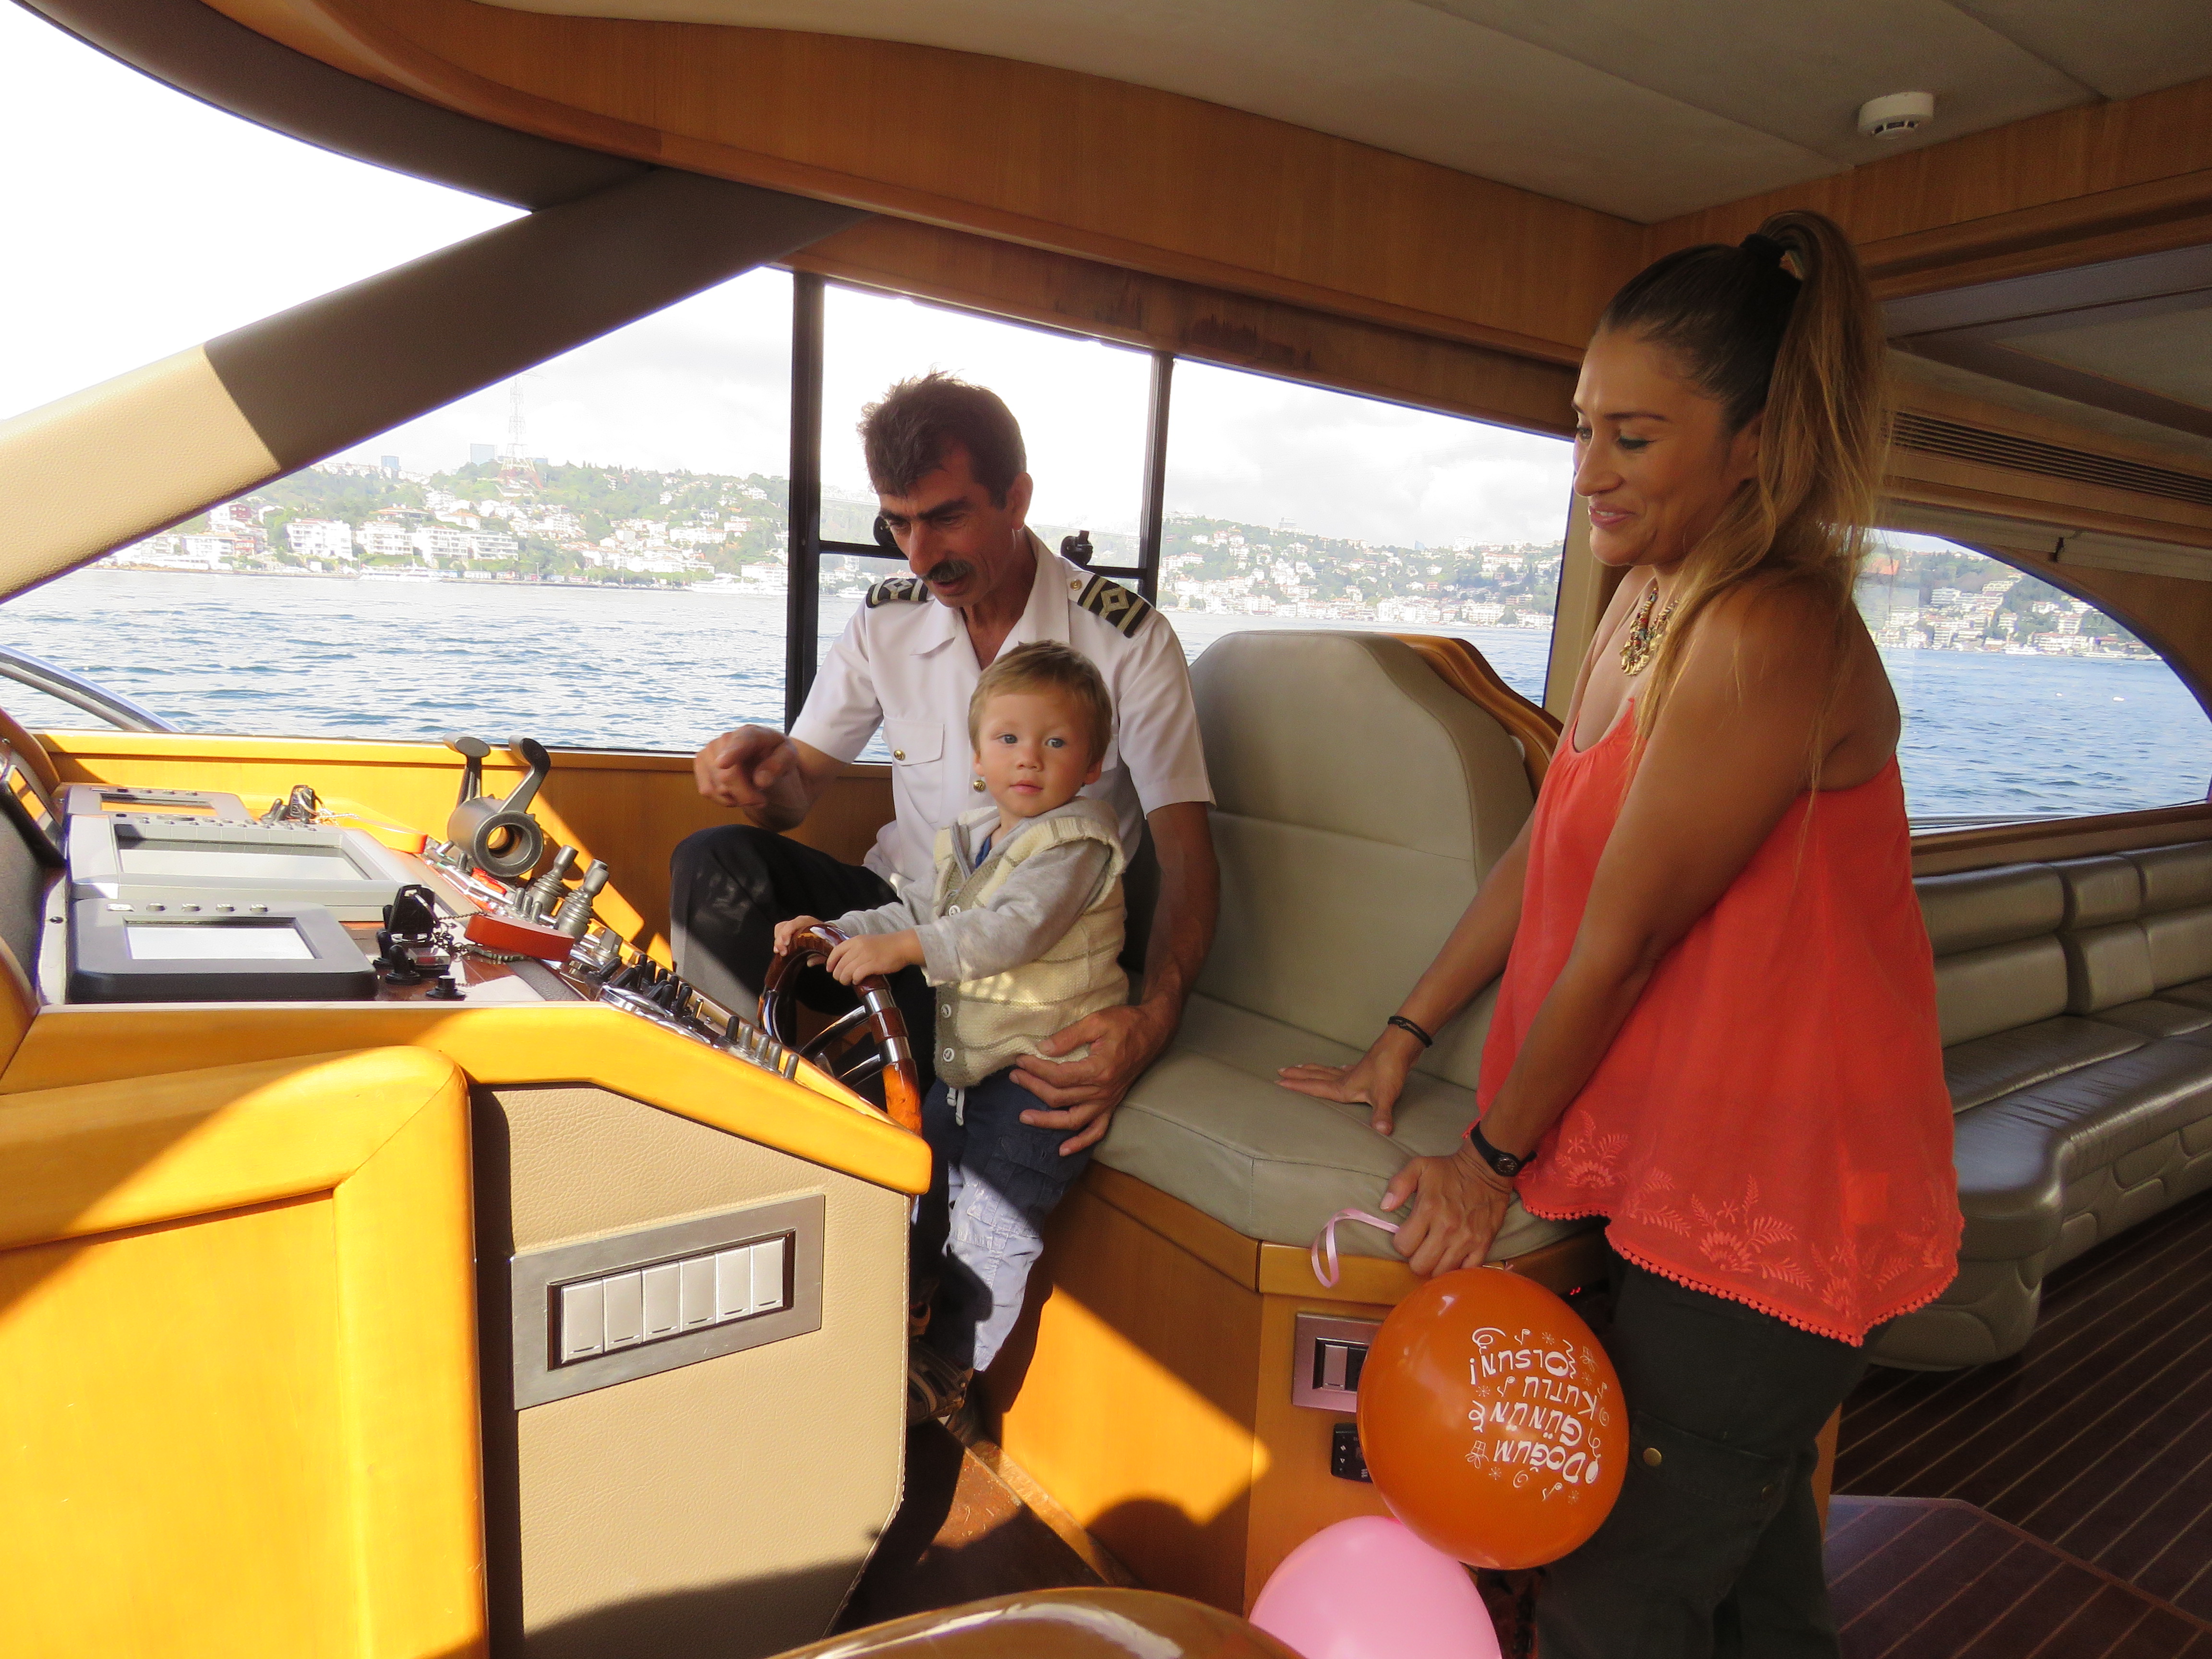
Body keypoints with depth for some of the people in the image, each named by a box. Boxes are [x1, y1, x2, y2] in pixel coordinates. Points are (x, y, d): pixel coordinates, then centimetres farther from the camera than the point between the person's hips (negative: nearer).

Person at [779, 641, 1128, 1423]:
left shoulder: (1077, 842, -18)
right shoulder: (970, 839, 9)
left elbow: (1015, 931, -31)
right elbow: (923, 910, 18)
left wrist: (903, 947, -36)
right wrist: (836, 931, 6)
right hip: (969, 1055, 9)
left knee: (992, 1214, -6)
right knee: (922, 1176, 19)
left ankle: (951, 1369, 14)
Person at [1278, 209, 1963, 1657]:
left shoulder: (1766, 639, -24)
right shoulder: (1652, 602, 7)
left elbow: (1618, 940, -20)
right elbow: (1545, 856, 10)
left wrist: (1495, 1157, -7)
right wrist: (1406, 1040, 11)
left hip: (1770, 1205, -9)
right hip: (1702, 1175, 9)